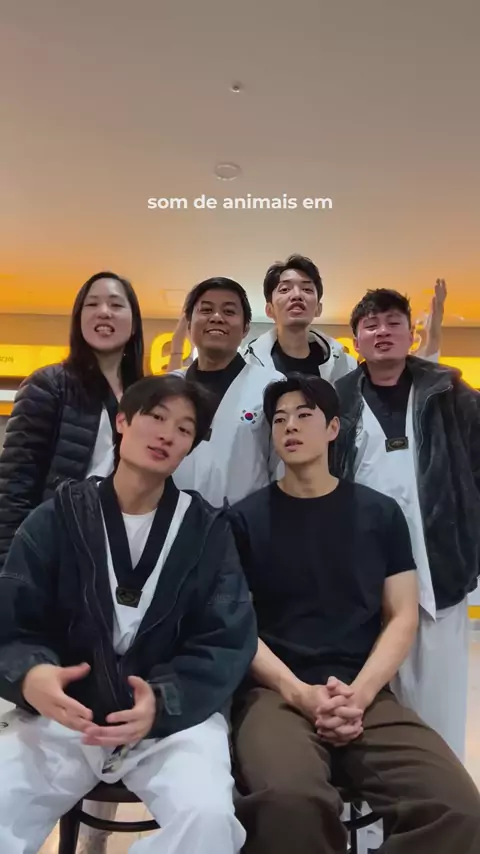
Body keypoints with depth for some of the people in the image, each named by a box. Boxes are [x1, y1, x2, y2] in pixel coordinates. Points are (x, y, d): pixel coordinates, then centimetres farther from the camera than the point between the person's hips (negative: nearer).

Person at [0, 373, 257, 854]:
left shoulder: (207, 529, 1)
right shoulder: (56, 518, 1)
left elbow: (228, 642, -5)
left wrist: (162, 701, -23)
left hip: (177, 714, 0)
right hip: (63, 715, 1)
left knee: (206, 814, -27)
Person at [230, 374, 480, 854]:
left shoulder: (380, 513, 11)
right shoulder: (246, 518, 6)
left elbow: (402, 618, 7)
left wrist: (359, 694, -9)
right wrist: (299, 692, -12)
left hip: (368, 697, 2)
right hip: (275, 693, -1)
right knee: (288, 798, -34)